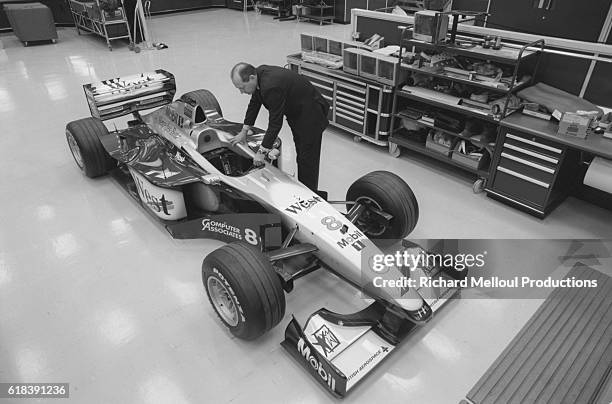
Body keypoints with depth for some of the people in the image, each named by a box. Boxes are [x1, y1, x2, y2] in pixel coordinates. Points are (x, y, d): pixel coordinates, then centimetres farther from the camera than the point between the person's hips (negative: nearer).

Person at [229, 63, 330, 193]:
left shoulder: (271, 87, -33)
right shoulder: (259, 73, -6)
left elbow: (275, 122, -30)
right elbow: (254, 103, 8)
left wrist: (262, 151, -23)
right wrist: (244, 131, 11)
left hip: (310, 114, -10)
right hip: (295, 112, 10)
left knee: (307, 159, -4)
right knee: (300, 154, 17)